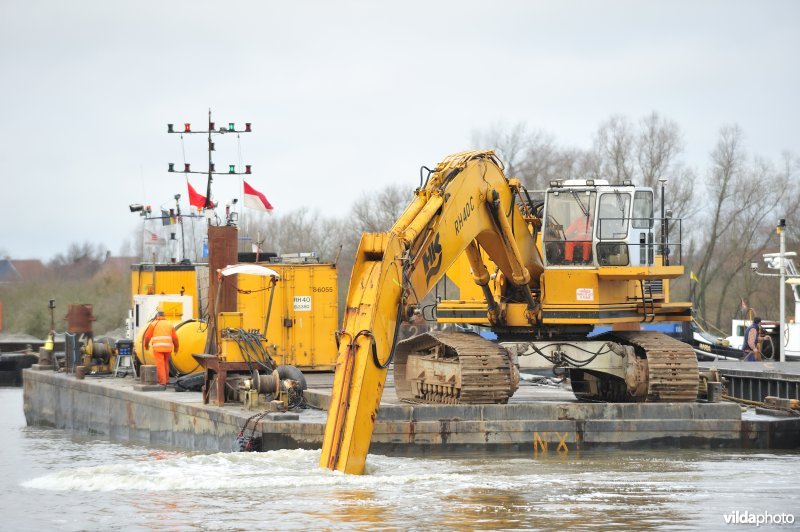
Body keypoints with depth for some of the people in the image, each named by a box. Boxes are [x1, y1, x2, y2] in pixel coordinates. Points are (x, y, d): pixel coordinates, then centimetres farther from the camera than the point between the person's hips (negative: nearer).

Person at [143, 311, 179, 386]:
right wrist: (176, 347, 26)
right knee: (166, 364, 19)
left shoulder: (153, 324, 5)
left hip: (158, 347, -4)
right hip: (168, 348, 4)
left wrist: (146, 344, 22)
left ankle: (162, 382, -10)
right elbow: (175, 338, 13)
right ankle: (166, 380, 20)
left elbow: (147, 336, 5)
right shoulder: (169, 324, 16)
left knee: (160, 365, -4)